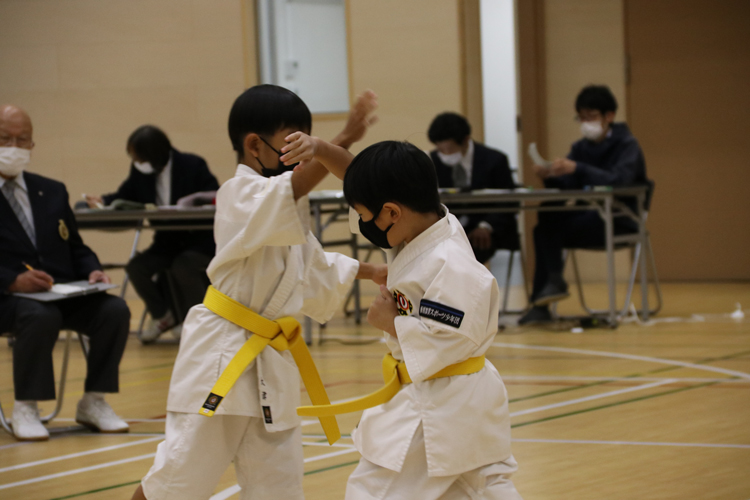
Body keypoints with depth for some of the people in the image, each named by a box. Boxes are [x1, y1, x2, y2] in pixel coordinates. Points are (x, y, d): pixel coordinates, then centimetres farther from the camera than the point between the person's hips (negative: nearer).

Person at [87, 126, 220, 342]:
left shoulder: (193, 166, -11)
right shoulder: (140, 172, 1)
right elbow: (124, 197, 12)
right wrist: (102, 201, -10)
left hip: (201, 242, -5)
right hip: (168, 244, 5)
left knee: (183, 267, -34)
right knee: (136, 267, -18)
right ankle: (163, 316, 7)